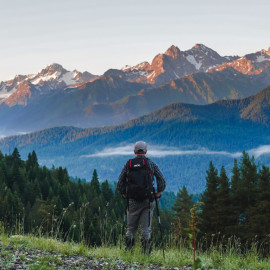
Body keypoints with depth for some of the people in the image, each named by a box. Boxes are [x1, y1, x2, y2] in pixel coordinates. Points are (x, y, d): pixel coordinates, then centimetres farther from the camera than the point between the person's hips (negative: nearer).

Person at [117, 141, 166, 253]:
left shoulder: (128, 164, 4)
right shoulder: (151, 164, 3)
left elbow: (119, 184, 2)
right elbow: (162, 181, -2)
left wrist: (125, 195, 13)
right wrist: (158, 194, 8)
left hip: (132, 201, 1)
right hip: (148, 201, -1)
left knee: (130, 228, 10)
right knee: (146, 228, 3)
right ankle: (145, 252, -4)